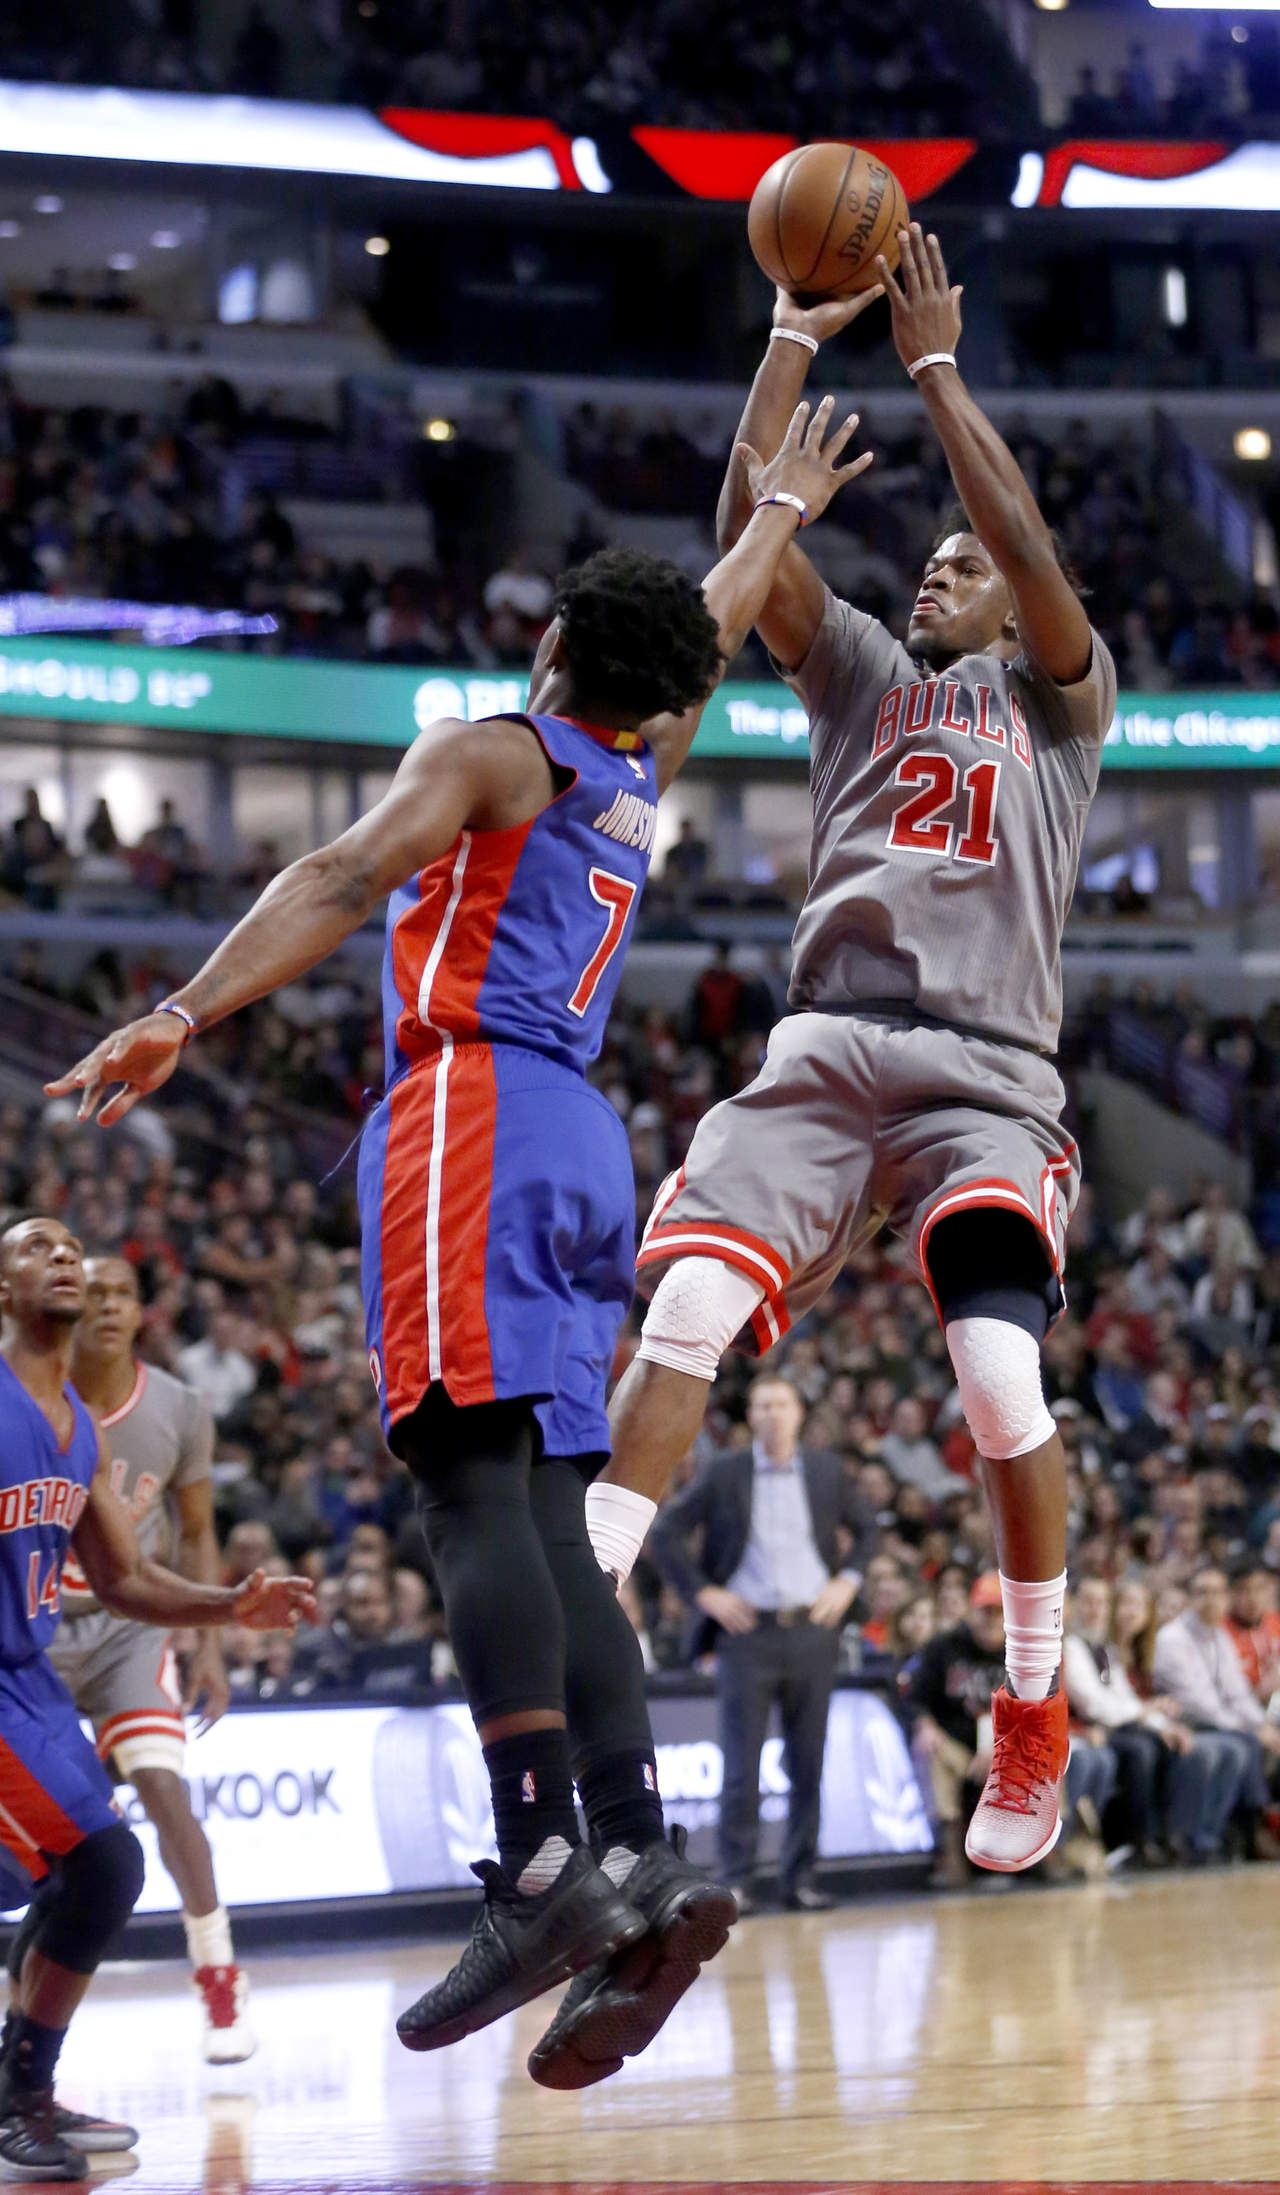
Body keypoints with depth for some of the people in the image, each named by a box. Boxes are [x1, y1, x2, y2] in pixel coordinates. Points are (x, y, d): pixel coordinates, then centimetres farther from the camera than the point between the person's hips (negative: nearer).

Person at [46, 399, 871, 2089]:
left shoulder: (491, 755, 3)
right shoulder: (637, 779, 23)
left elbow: (347, 881, -13)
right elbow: (711, 637, 42)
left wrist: (181, 1019, -21)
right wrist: (780, 513, 60)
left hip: (472, 1109, -7)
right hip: (581, 1143, 7)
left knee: (480, 1477, -19)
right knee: (544, 1514, 3)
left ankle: (545, 1862, -33)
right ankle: (640, 1859, -12)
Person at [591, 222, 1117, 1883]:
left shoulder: (1058, 694, 15)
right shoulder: (865, 674, 23)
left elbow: (1034, 554, -5)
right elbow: (752, 540, 9)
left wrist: (936, 369, -3)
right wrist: (795, 344, 4)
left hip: (988, 1077, -3)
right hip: (828, 1050, 3)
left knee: (1003, 1384, -19)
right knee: (684, 1316, -18)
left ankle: (1037, 1718, -1)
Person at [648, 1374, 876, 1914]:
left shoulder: (826, 1471, 8)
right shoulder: (724, 1473, 1)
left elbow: (867, 1529, 20)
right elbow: (665, 1534, 2)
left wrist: (847, 1581, 5)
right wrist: (703, 1593, -4)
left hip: (811, 1629, 2)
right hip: (748, 1632, -2)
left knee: (808, 1764, 3)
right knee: (741, 1766, -4)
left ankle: (800, 1878, 10)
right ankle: (737, 1880, 1)